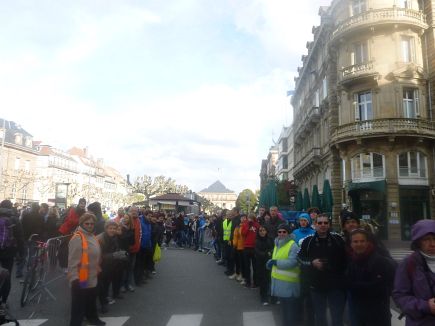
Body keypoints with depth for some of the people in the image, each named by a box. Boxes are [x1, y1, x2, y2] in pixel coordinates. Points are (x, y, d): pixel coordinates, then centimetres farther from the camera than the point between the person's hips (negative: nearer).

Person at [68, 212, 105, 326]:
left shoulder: (92, 237, 8)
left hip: (92, 279, 9)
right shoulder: (77, 238, -20)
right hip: (81, 280, -9)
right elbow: (73, 260, -23)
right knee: (79, 307, 2)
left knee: (91, 302, 27)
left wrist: (98, 270, 23)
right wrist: (74, 278, -25)